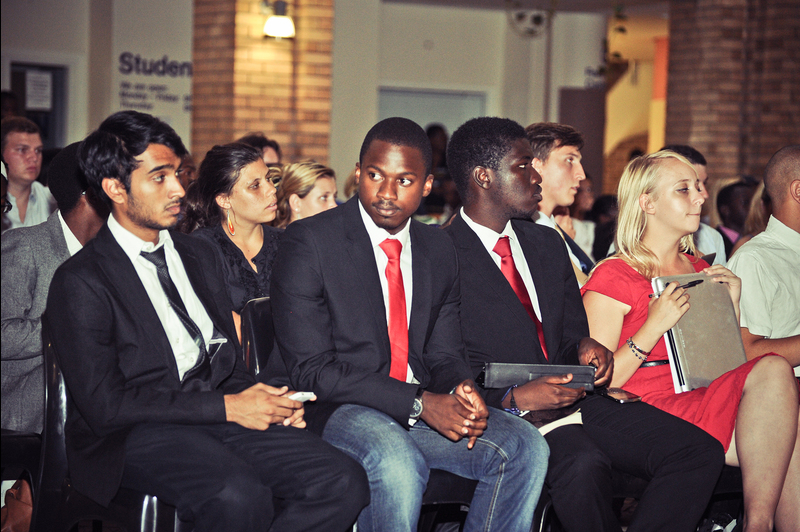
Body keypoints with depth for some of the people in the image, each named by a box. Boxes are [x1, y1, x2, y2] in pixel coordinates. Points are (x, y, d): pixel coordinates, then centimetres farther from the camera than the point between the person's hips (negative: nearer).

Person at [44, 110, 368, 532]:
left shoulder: (199, 256, 20)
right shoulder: (80, 283, -3)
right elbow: (105, 405, -11)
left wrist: (262, 400, -1)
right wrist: (227, 406, -15)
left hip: (223, 416, 7)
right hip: (138, 434, -6)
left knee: (344, 483, -20)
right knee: (240, 496, -37)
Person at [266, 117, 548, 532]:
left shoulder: (439, 250, 11)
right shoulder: (308, 242, -9)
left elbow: (444, 354, 15)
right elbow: (311, 369, -14)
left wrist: (461, 389, -12)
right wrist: (419, 403, -22)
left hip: (421, 406, 6)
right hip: (332, 410, -6)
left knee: (525, 447, -14)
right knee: (398, 462, -36)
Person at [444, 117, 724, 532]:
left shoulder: (547, 244, 19)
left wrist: (585, 348, -1)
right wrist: (514, 398, -23)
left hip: (569, 401, 7)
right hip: (503, 413, -7)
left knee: (701, 451, -12)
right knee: (583, 463, -37)